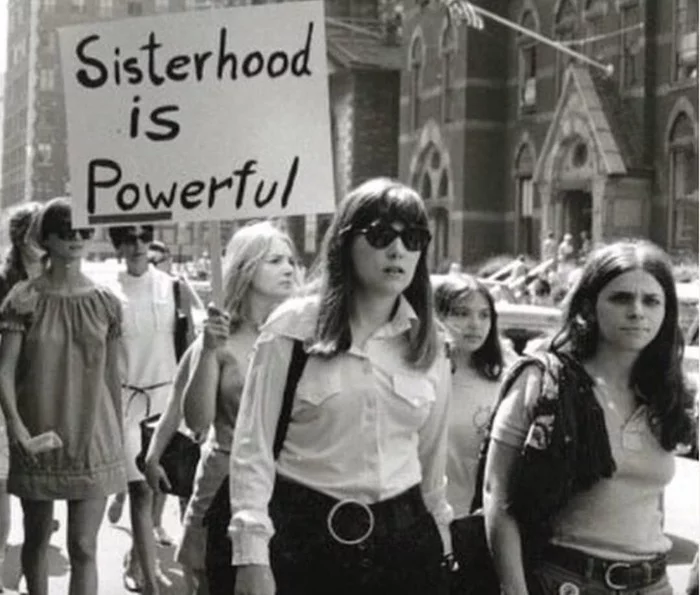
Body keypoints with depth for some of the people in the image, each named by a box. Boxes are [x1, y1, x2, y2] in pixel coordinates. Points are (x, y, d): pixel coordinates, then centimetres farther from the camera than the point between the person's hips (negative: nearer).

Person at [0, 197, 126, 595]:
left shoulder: (106, 302, 2)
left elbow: (112, 376, 8)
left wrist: (121, 440, 11)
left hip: (93, 440, 1)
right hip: (38, 439, 0)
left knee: (84, 547, -1)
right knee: (37, 537, 14)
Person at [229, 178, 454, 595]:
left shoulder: (428, 342, 6)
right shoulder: (293, 327, -5)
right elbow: (253, 447, -6)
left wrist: (440, 537, 22)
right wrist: (253, 553, -11)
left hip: (404, 537, 3)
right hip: (305, 537, -3)